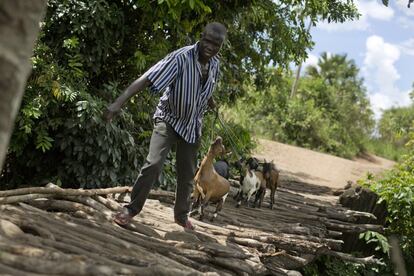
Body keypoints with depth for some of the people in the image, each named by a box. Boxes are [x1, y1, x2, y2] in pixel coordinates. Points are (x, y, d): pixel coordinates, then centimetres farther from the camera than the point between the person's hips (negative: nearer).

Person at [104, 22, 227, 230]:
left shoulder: (215, 64, -8)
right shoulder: (181, 58, -28)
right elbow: (147, 78, -38)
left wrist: (212, 105, 35)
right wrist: (119, 102, -48)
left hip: (192, 125, 5)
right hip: (169, 119, -5)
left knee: (188, 173, 11)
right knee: (154, 163, -22)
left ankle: (181, 214, 32)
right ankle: (132, 208, -4)